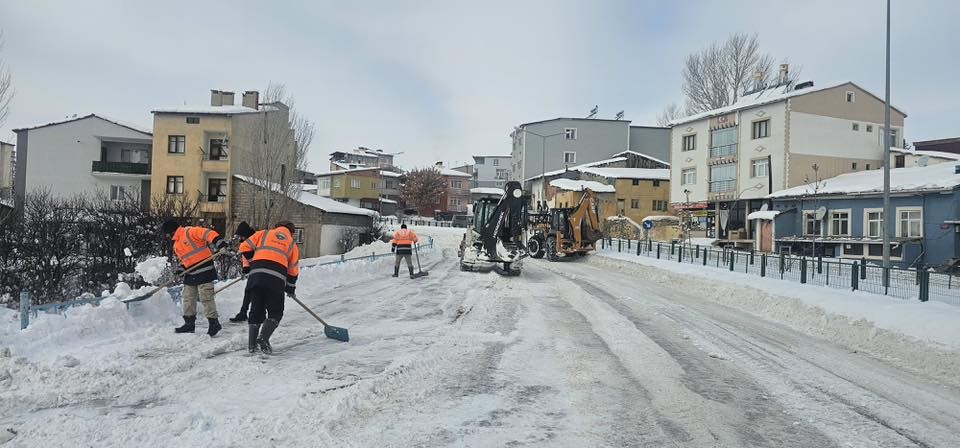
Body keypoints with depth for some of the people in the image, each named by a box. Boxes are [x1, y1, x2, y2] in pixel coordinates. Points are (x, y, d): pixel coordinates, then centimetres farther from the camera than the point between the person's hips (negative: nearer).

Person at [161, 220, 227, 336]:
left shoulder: (190, 232, -10)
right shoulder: (176, 245, 20)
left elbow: (207, 233, -23)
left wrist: (218, 242, -39)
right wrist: (181, 268, 6)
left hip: (204, 271, -10)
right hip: (190, 274, 10)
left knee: (206, 298, -9)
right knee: (188, 298, 14)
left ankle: (213, 322, -1)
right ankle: (189, 323, 25)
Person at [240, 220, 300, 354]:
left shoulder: (263, 233, 24)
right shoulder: (292, 245, 25)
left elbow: (246, 248, 15)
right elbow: (293, 270, 27)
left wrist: (249, 265, 30)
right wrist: (291, 288, 39)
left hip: (256, 274, 2)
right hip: (276, 278, -2)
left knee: (256, 310, 14)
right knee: (275, 312, 10)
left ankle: (252, 344, 12)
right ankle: (263, 338, -11)